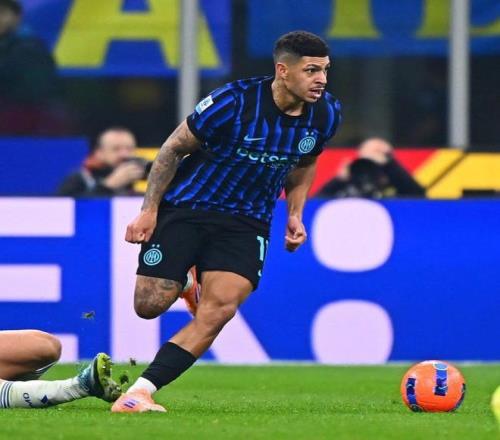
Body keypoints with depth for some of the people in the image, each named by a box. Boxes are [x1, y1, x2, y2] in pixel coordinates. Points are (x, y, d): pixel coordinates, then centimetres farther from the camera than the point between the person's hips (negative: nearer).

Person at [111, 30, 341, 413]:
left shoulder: (326, 114, -4)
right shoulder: (234, 102, -19)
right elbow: (175, 148, -7)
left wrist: (295, 215, 6)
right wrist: (149, 210, -9)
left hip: (246, 223, 3)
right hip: (185, 208, -3)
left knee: (220, 309, -20)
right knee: (150, 306, -8)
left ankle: (138, 393, -22)